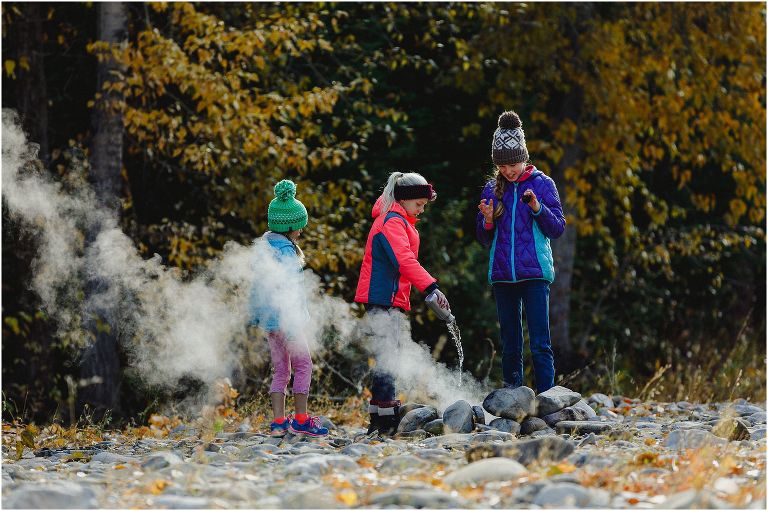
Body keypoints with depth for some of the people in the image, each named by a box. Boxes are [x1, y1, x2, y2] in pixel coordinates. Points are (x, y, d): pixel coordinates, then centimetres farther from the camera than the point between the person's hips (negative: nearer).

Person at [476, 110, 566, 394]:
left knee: (540, 343, -9)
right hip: (502, 275, 4)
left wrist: (537, 208, -16)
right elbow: (484, 240, 14)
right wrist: (488, 221, -7)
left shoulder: (542, 184, 2)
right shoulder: (492, 190, 11)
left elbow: (557, 229, 0)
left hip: (534, 274, -3)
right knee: (509, 346, 7)